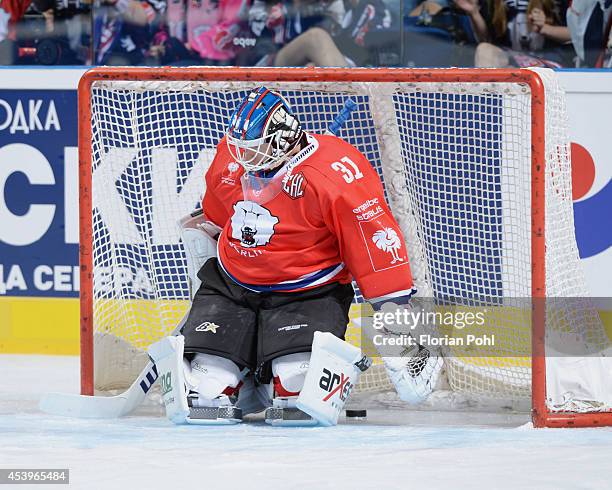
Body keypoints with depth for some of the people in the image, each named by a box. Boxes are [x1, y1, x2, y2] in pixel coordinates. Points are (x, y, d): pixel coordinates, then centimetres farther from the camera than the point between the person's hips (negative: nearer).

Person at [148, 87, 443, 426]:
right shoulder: (230, 158, -1)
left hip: (306, 294, -5)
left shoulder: (336, 172, -21)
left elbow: (375, 238, -19)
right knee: (207, 383, -8)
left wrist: (394, 308, -19)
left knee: (297, 383, -24)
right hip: (230, 288, 5)